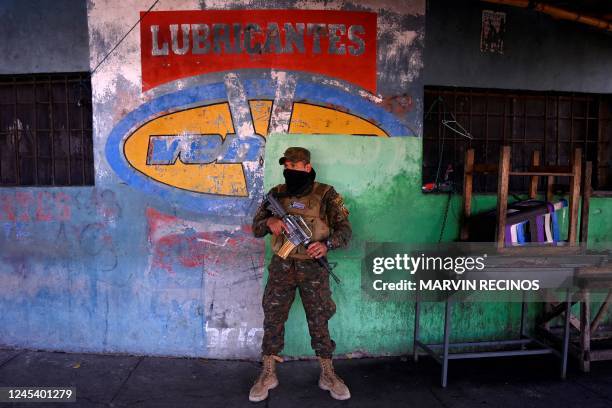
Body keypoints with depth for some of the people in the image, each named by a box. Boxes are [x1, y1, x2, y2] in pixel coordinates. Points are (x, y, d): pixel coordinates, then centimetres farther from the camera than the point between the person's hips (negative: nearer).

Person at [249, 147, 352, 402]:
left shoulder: (326, 194, -5)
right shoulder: (277, 194, 4)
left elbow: (345, 230, -6)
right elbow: (256, 228, 7)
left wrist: (327, 244, -26)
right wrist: (270, 222, -16)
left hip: (313, 268, -2)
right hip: (281, 267, 2)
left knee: (319, 321, 7)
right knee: (272, 319, 6)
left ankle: (328, 375, 24)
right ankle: (268, 374, 23)